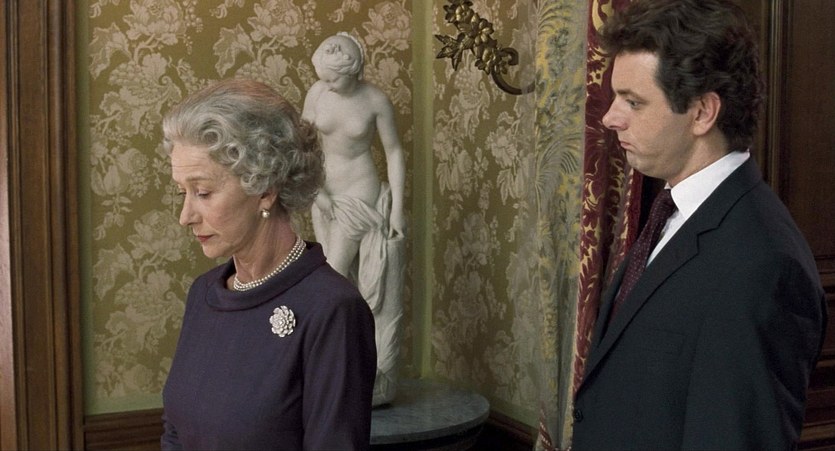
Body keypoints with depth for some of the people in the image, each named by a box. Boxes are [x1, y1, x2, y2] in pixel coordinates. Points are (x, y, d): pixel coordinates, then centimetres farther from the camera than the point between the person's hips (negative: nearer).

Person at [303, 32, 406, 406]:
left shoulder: (376, 100, -12)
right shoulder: (317, 92, -3)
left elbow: (394, 151, -6)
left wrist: (398, 207, -9)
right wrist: (316, 191, -5)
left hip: (360, 195, -4)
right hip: (325, 193, 4)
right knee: (342, 281, 8)